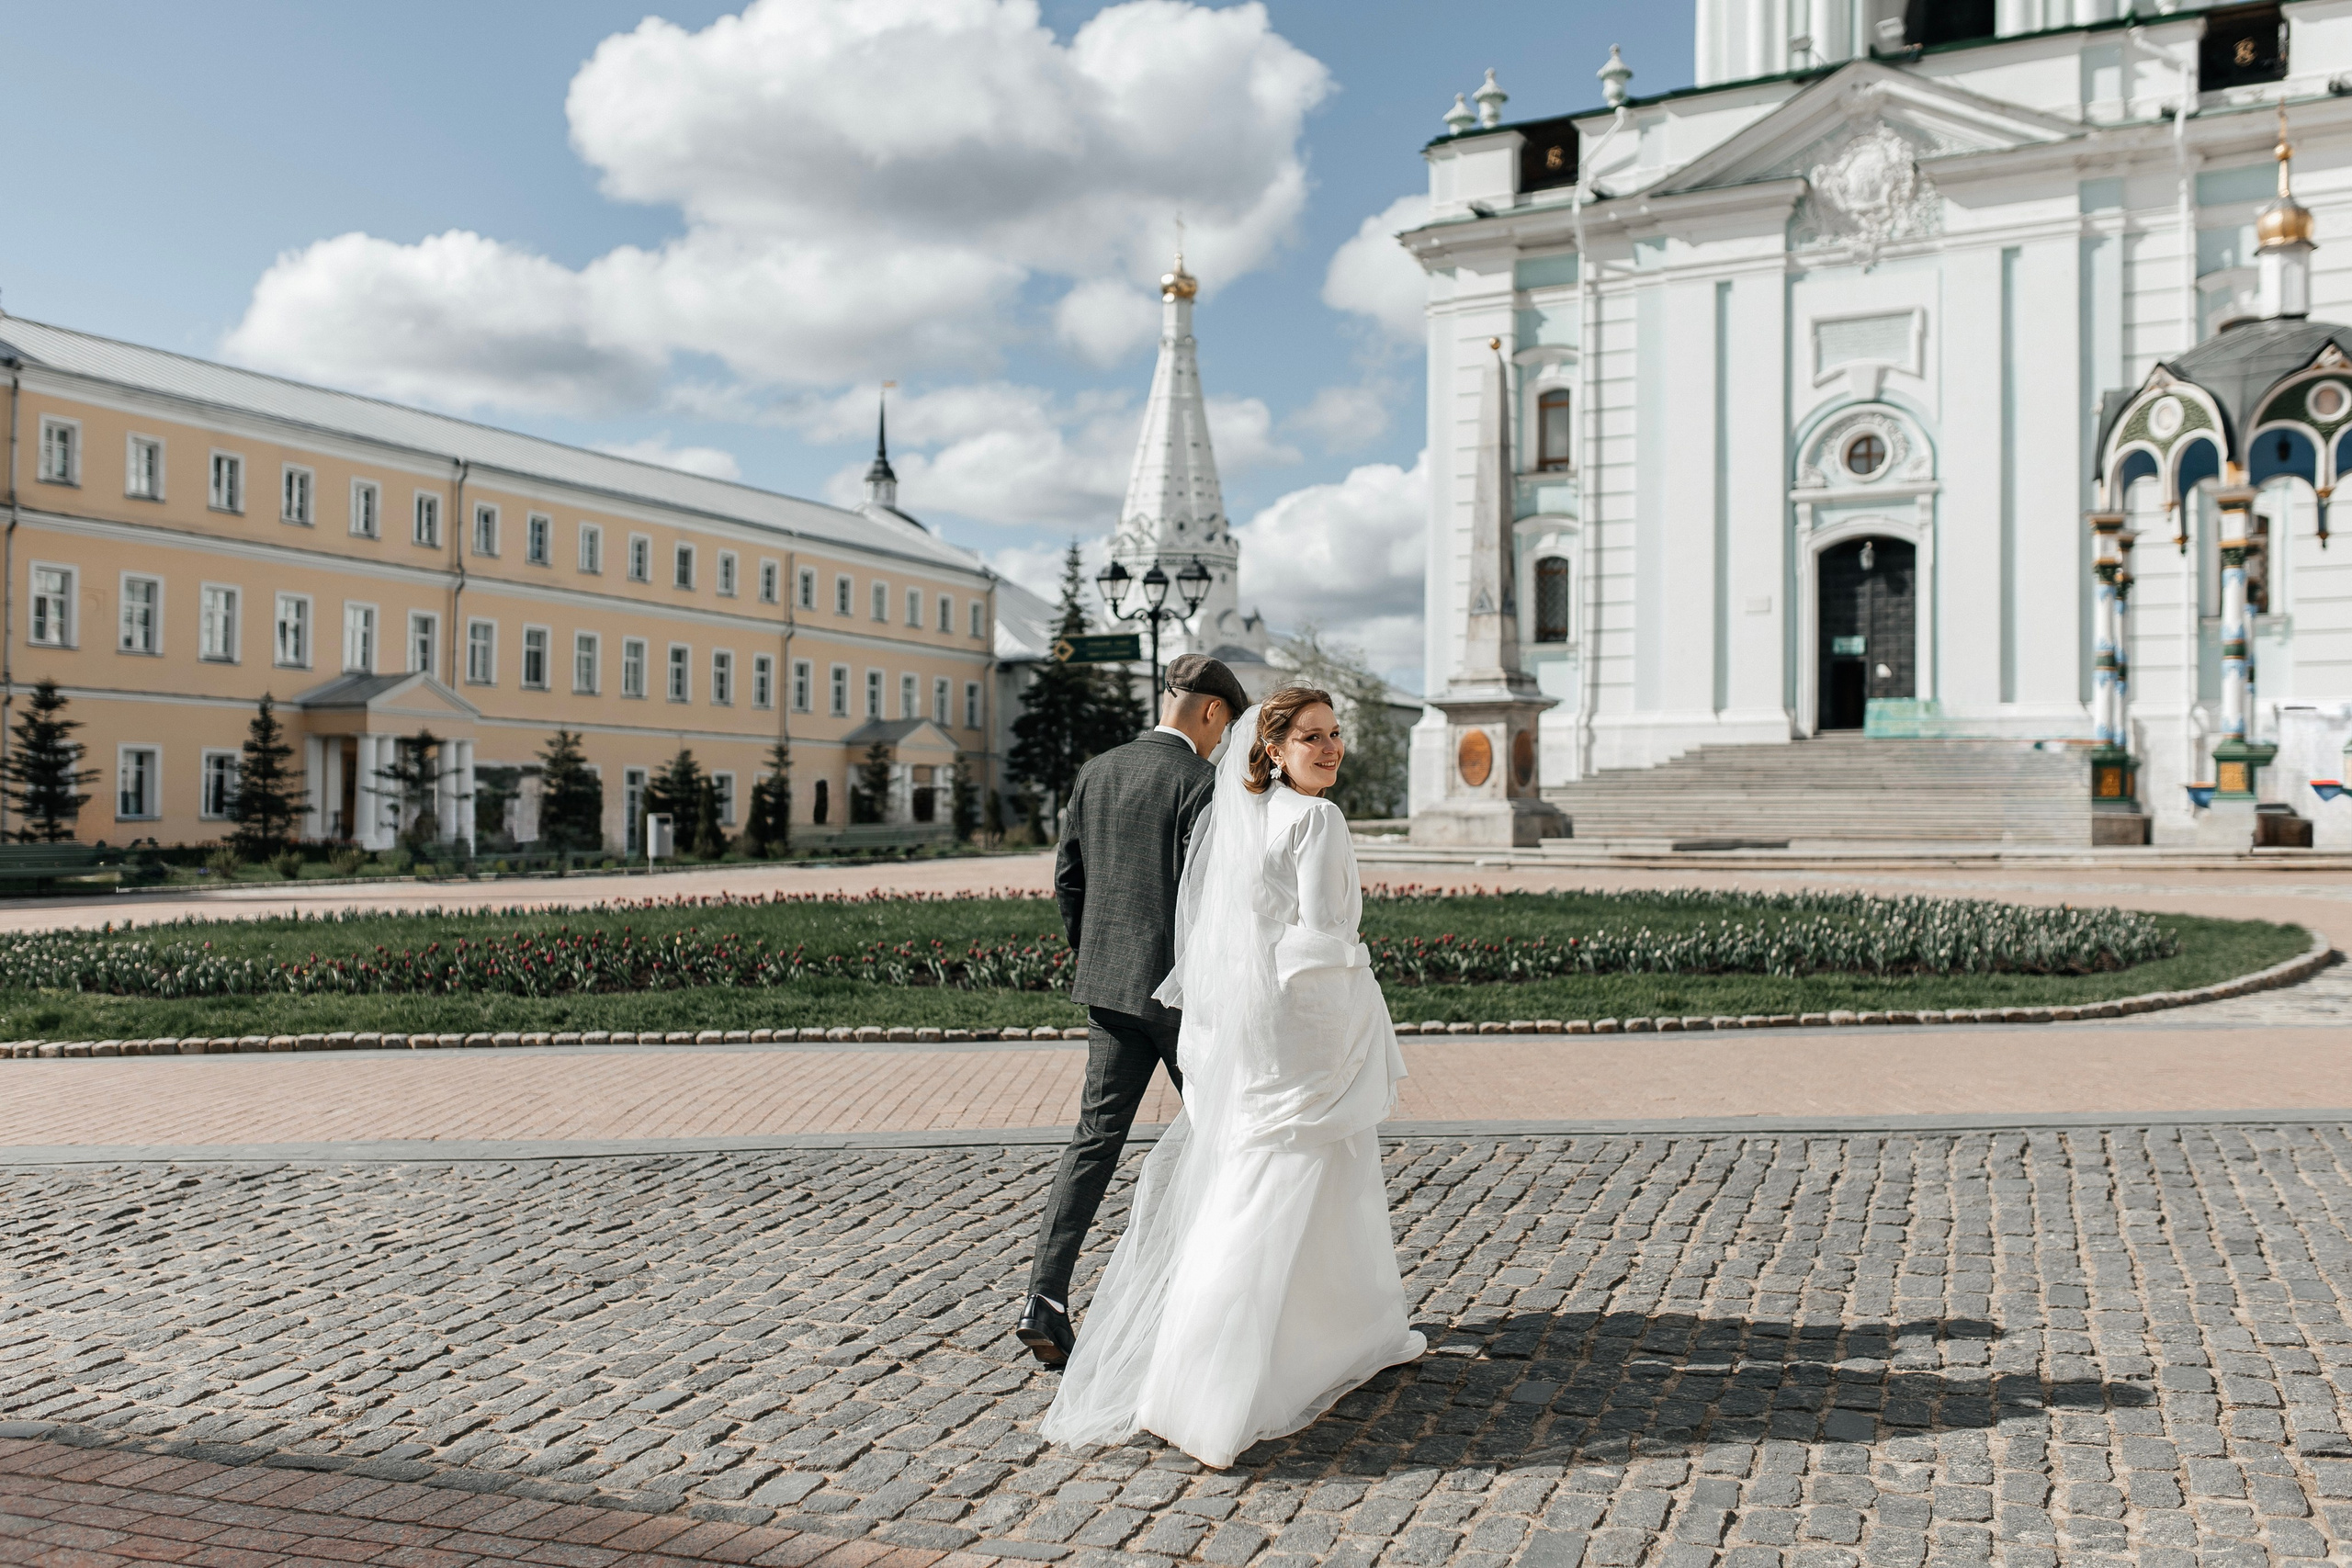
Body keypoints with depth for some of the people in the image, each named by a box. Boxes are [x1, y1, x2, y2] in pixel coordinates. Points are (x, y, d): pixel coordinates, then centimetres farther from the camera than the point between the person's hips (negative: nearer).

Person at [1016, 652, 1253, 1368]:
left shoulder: (1095, 773, 8)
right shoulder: (1200, 782, -14)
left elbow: (1066, 879, 11)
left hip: (1109, 986, 6)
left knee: (1095, 1138, 7)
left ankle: (1045, 1300, -2)